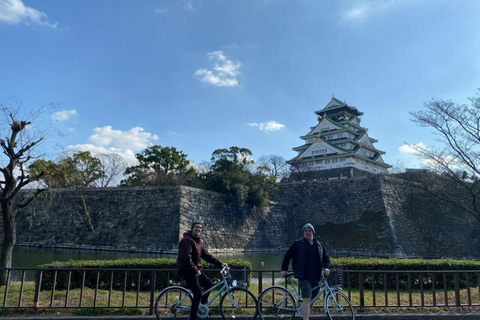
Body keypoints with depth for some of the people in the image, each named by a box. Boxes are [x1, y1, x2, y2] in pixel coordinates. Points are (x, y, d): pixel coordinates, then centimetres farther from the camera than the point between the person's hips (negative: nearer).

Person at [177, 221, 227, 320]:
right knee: (198, 294, -9)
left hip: (196, 270, 9)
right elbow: (186, 258, -26)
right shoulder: (187, 240, -18)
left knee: (209, 284, 10)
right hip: (188, 271, -9)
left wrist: (220, 263, 3)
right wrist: (195, 271, -22)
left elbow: (206, 254, 9)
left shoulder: (199, 241, 13)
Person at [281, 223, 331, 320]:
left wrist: (326, 267, 0)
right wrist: (284, 269, 3)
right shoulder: (297, 244, 2)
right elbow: (287, 256, 6)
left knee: (311, 299, 10)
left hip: (315, 277, 5)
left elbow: (326, 257, 18)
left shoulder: (319, 245, 14)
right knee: (307, 299, -14)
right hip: (304, 277, -4)